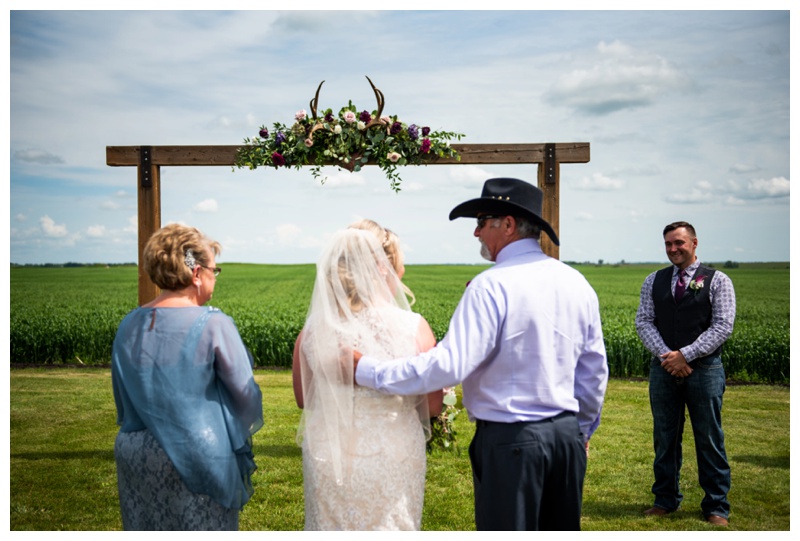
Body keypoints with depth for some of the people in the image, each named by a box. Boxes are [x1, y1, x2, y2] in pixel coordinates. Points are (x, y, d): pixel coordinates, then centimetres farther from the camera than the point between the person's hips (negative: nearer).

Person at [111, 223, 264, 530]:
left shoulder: (128, 326, 1)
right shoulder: (214, 324, -16)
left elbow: (122, 400, 11)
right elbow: (245, 393, -11)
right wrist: (240, 434, 9)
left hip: (135, 457, 5)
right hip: (199, 460, -5)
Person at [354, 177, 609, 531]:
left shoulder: (492, 286, -17)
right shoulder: (577, 283, 6)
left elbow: (449, 365, -24)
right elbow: (594, 370, 12)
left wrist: (369, 370, -17)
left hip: (510, 438, -7)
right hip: (568, 433, 7)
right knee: (563, 529, 18)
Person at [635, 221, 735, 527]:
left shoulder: (717, 281, 1)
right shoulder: (653, 281, 10)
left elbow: (723, 326, -8)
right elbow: (644, 321, 3)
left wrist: (685, 355, -14)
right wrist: (666, 356, -11)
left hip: (704, 368, -3)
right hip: (663, 368, 3)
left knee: (709, 440, 4)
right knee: (665, 438, 10)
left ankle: (716, 507, 17)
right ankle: (666, 500, 23)